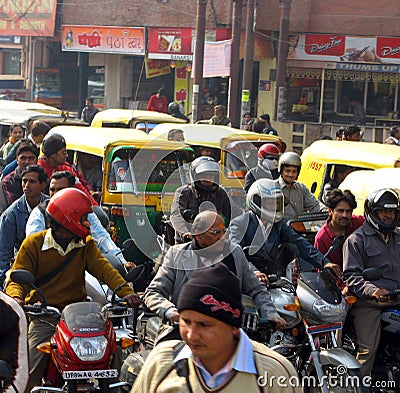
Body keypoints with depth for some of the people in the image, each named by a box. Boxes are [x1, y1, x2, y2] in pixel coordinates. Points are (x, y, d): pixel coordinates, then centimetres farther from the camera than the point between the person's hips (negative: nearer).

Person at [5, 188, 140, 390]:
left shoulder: (86, 244, 9)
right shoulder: (34, 243, 1)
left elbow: (103, 267, -5)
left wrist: (125, 291, -23)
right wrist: (16, 297, -30)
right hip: (43, 317, -2)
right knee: (28, 374, -11)